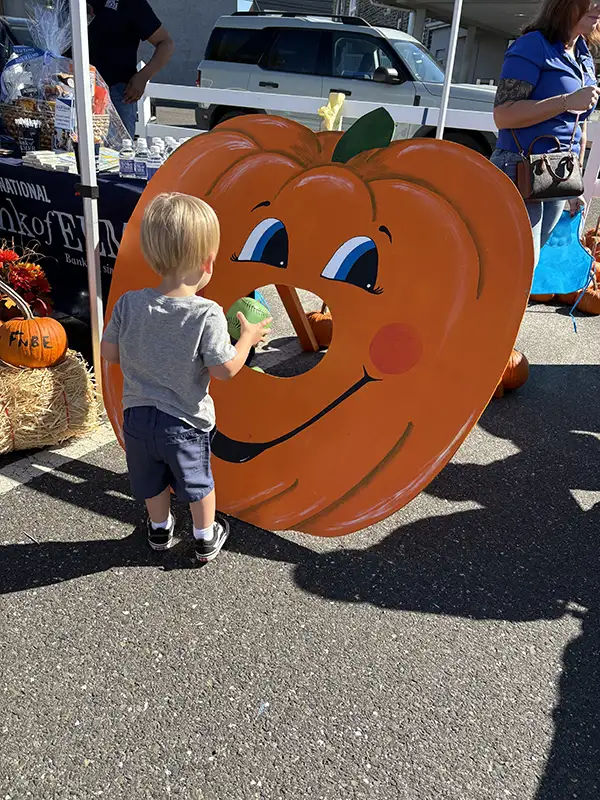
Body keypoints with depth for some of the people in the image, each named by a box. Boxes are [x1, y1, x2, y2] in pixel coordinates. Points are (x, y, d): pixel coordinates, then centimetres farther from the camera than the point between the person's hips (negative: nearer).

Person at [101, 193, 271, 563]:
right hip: (185, 422, -3)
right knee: (198, 482, 21)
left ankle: (160, 529, 50)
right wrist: (248, 337, -5)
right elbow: (225, 369, -21)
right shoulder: (208, 315, -25)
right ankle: (206, 538, 40)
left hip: (137, 416, 4)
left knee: (152, 481, 26)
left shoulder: (129, 303, -13)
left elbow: (109, 352, -3)